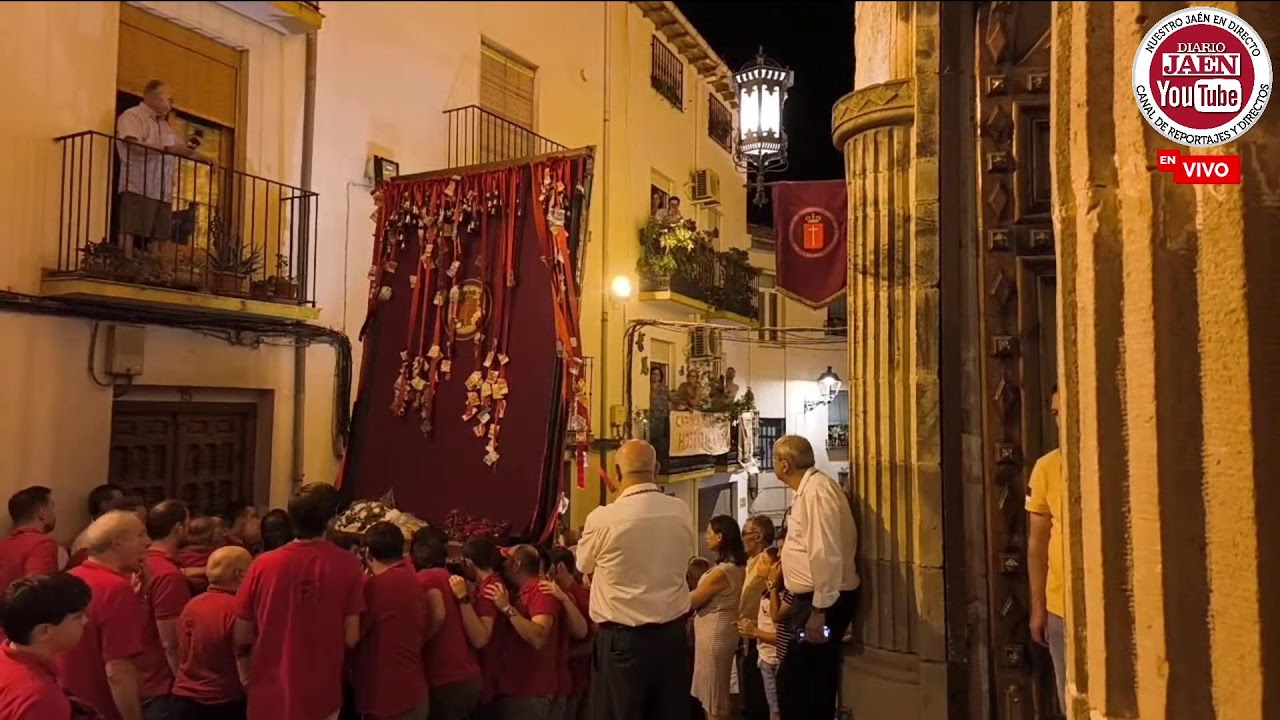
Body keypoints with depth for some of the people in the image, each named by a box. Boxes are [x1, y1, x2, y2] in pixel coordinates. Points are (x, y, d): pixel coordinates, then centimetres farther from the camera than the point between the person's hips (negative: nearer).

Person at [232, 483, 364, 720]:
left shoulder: (263, 564, -10)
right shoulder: (347, 565, -12)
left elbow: (241, 638, -2)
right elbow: (351, 638, -9)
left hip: (269, 698, 1)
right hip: (321, 699, -1)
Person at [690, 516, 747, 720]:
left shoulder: (722, 571, -23)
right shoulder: (737, 567, 5)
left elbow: (691, 602, -14)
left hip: (714, 634, -9)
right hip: (721, 631, 9)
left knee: (713, 702, 3)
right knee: (716, 695, 19)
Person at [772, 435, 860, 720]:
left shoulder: (816, 489, -17)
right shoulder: (806, 490, 14)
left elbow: (826, 554, -24)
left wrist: (819, 610, -24)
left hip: (824, 601, -10)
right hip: (815, 599, 10)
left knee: (793, 681, -6)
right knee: (811, 681, 16)